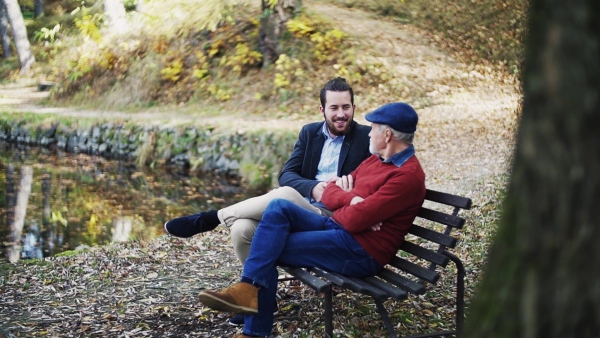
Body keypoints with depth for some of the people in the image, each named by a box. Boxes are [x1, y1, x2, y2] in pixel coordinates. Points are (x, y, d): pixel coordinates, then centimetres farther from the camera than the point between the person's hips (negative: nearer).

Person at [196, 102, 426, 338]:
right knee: (279, 207, -14)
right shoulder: (376, 160, 15)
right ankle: (249, 290, -20)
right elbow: (329, 193, 12)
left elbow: (354, 219, -22)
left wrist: (340, 206, 0)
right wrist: (352, 199, -9)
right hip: (335, 228, 9)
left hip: (360, 250, -9)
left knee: (268, 249, -14)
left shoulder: (408, 175, -16)